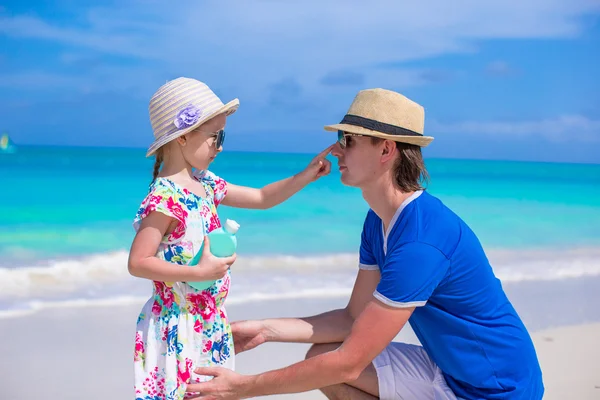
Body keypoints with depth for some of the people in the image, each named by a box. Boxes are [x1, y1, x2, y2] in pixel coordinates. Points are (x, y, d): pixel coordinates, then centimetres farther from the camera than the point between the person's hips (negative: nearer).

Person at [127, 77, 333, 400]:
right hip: (177, 328, -8)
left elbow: (263, 198, 15)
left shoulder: (205, 184, 6)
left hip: (209, 322, 8)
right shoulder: (165, 198, -21)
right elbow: (137, 263, -23)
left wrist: (306, 176, 6)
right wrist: (200, 272, -24)